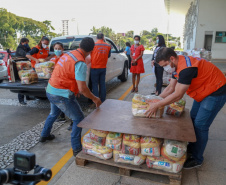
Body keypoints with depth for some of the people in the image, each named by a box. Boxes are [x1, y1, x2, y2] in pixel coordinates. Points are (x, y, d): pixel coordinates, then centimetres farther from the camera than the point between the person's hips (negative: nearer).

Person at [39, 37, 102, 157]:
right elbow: (82, 89, -24)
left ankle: (44, 135, 53)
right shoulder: (80, 63, -21)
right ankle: (76, 149, 9)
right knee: (79, 119, 4)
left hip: (50, 90, 9)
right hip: (61, 95, -9)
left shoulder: (68, 54, 4)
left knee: (54, 113, 33)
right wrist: (94, 99, -9)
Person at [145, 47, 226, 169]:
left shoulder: (186, 68, -32)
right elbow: (170, 88, 6)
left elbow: (177, 95, -30)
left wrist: (157, 105, -23)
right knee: (193, 119, 15)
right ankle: (192, 148, 33)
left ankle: (197, 159, 11)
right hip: (204, 91, 10)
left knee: (200, 126, -6)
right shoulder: (177, 65, 0)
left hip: (216, 92, -10)